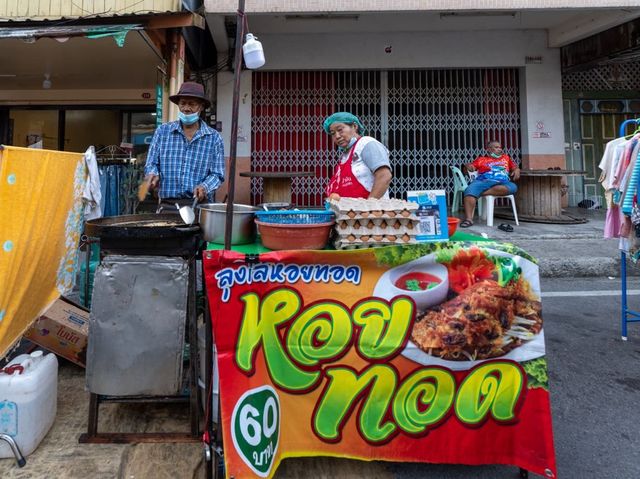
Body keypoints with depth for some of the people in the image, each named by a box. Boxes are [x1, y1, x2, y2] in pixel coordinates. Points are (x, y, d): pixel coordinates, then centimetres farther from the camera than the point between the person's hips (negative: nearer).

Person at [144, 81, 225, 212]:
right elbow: (151, 164, 10)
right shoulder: (162, 131, 8)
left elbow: (217, 174, 0)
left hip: (200, 206, -1)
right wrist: (153, 174, -12)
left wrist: (205, 187, -18)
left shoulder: (214, 137, 3)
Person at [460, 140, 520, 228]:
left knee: (513, 187, -33)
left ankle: (480, 193, -31)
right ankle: (468, 219, -44)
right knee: (469, 191, -33)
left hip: (502, 183, 2)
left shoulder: (506, 158, 32)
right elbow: (470, 166, 16)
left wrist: (517, 170, 7)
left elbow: (515, 167, 32)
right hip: (483, 181, -1)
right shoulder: (481, 159, 24)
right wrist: (469, 166, -8)